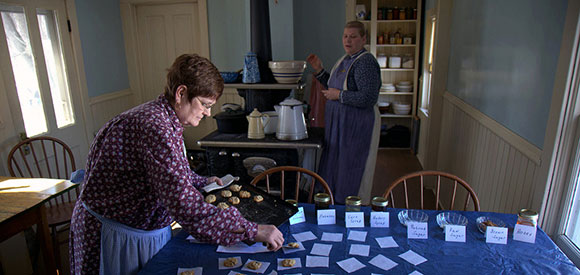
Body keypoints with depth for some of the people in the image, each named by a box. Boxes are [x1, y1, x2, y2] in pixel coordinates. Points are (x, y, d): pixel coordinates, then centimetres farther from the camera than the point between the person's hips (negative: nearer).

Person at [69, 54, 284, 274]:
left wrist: (201, 182, 4)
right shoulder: (154, 126, -32)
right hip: (116, 237, -9)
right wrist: (252, 231, -36)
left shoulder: (166, 120, 2)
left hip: (149, 230, 9)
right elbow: (184, 206, -39)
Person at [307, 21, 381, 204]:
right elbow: (334, 87, 22)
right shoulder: (345, 59, 12)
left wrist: (339, 95, -19)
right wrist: (319, 70, 10)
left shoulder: (366, 62, -18)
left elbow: (369, 98, -27)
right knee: (336, 167, 18)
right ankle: (337, 207, 35)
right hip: (340, 124, 10)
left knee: (353, 172, 2)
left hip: (357, 127, -10)